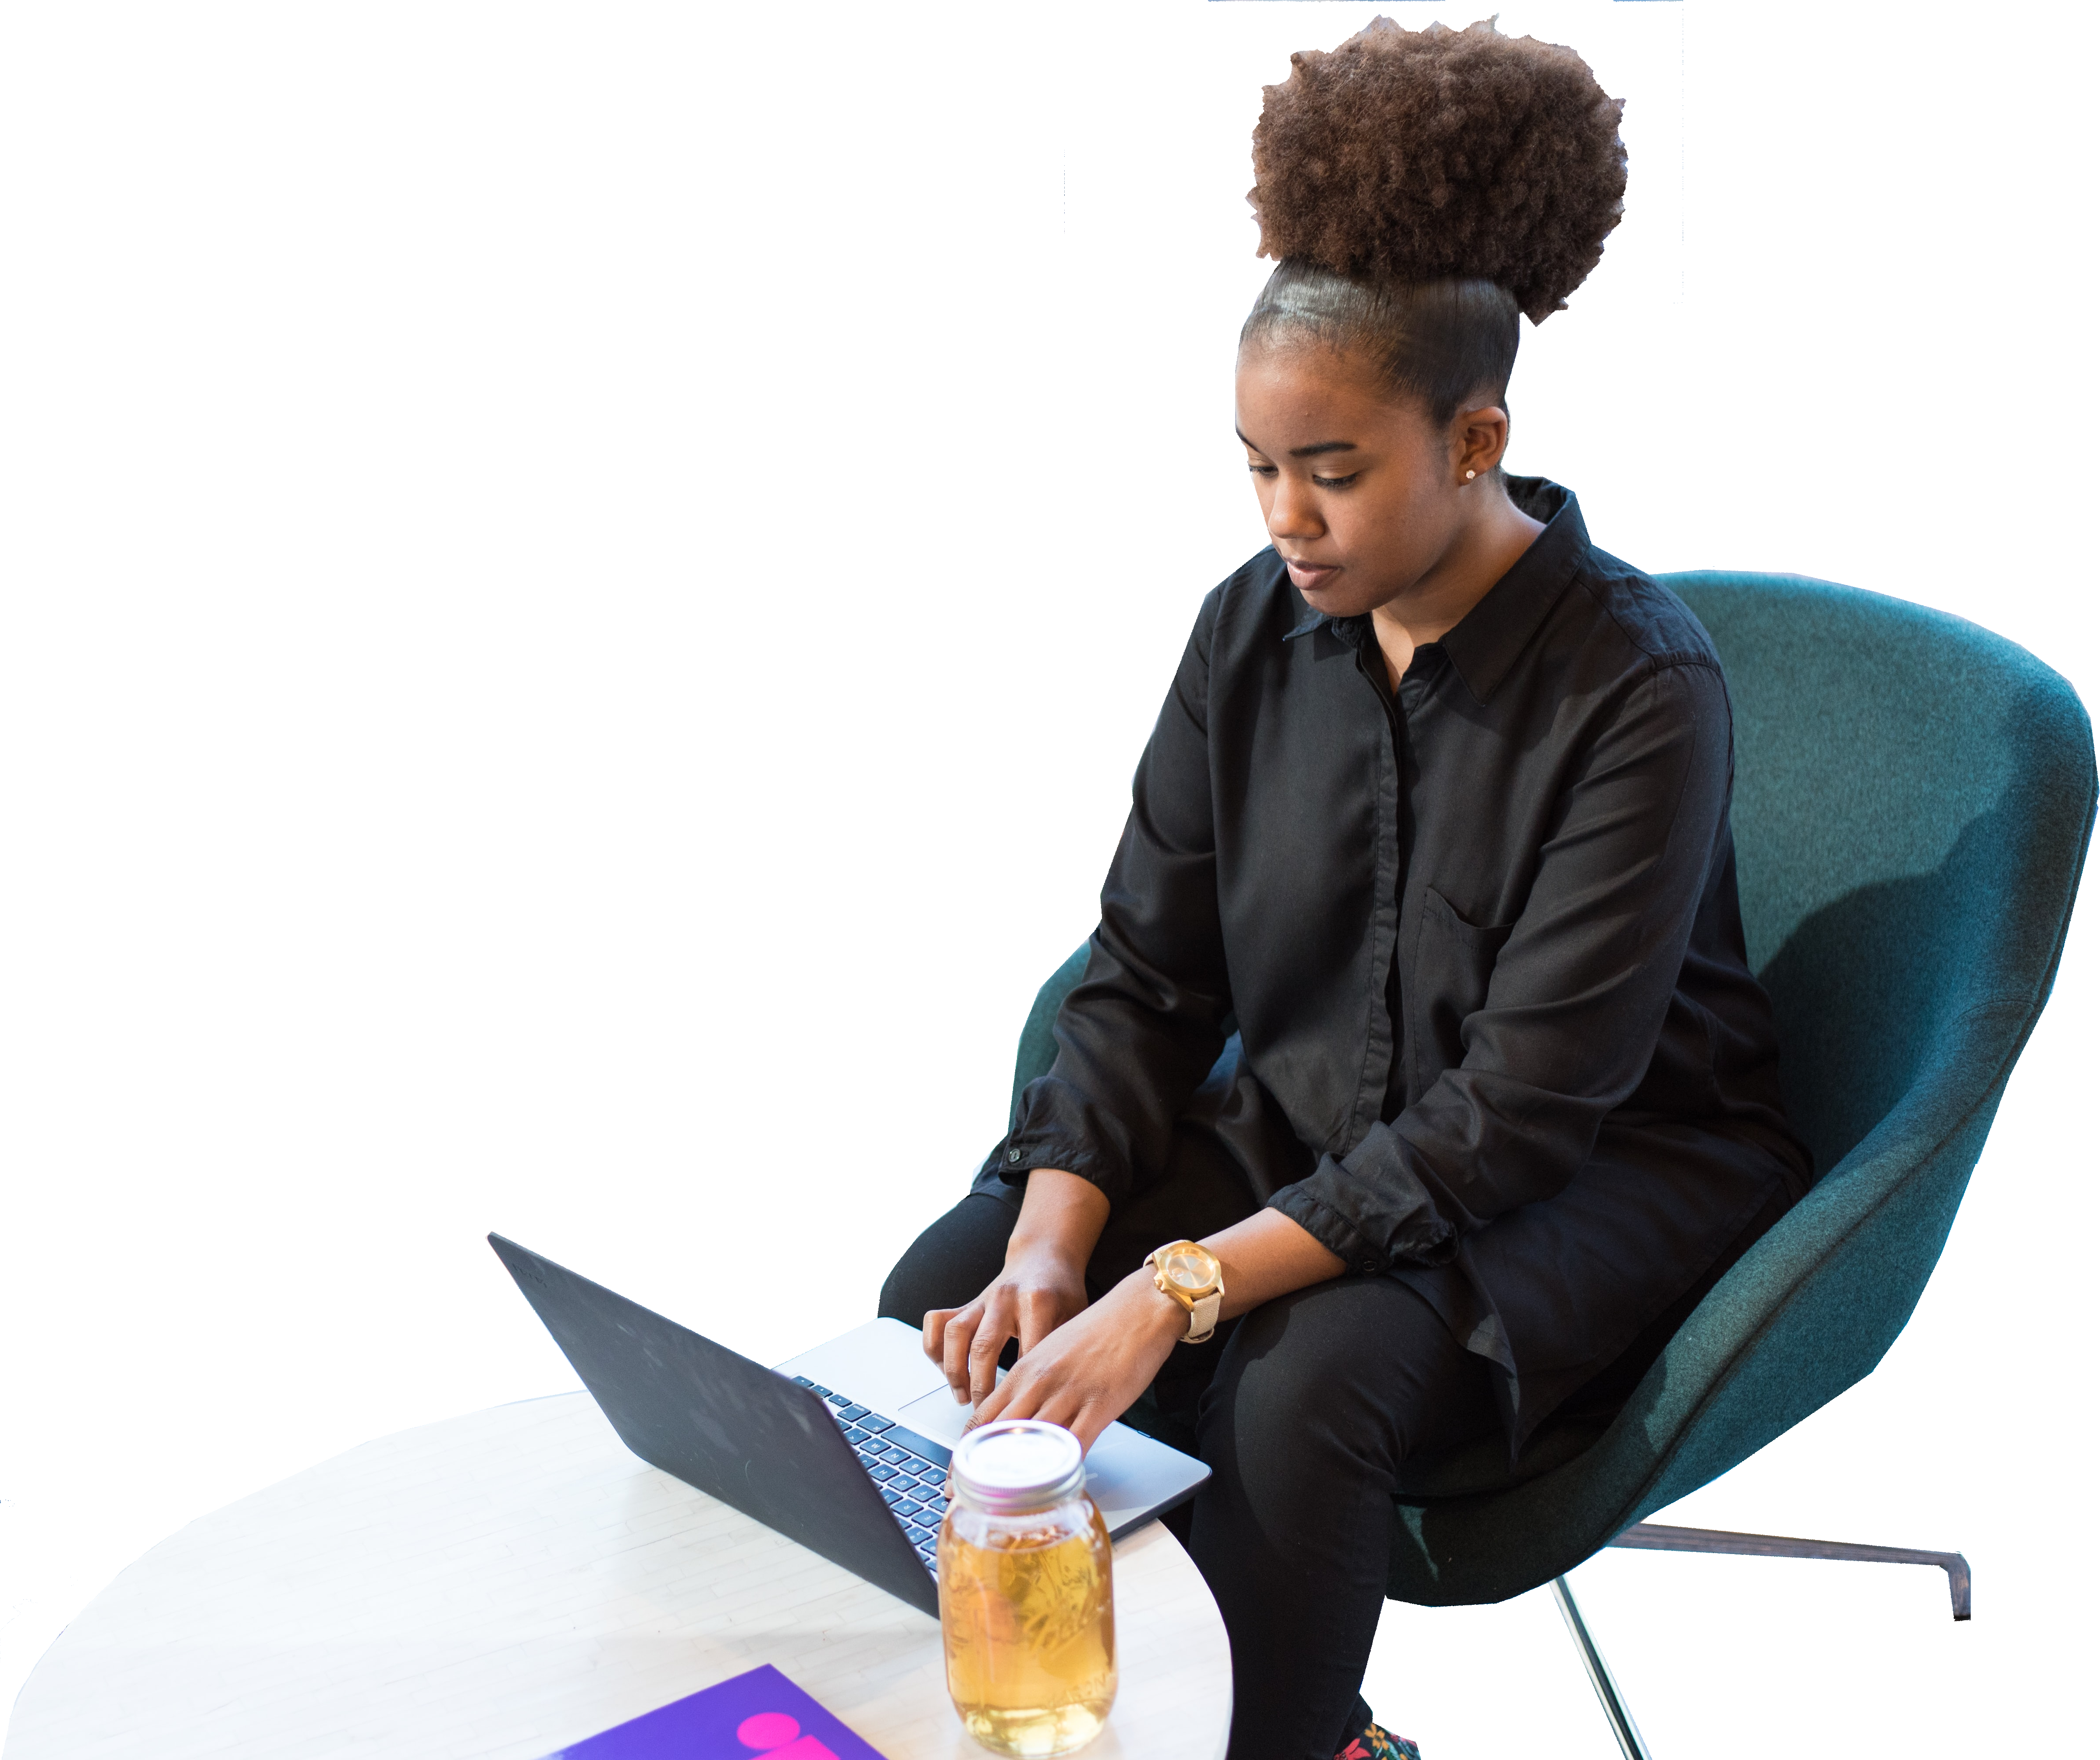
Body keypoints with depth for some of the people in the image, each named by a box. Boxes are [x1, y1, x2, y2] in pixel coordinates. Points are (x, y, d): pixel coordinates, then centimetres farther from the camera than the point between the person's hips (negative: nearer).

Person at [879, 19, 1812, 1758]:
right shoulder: (1252, 633, -4)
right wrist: (1055, 1244, -19)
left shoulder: (1638, 687, -22)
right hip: (1299, 1122, 6)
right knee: (950, 1301, -13)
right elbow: (1145, 976, -2)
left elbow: (1520, 1109, -26)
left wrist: (1182, 1292, -33)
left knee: (1302, 1384, -34)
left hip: (1605, 1168, -6)